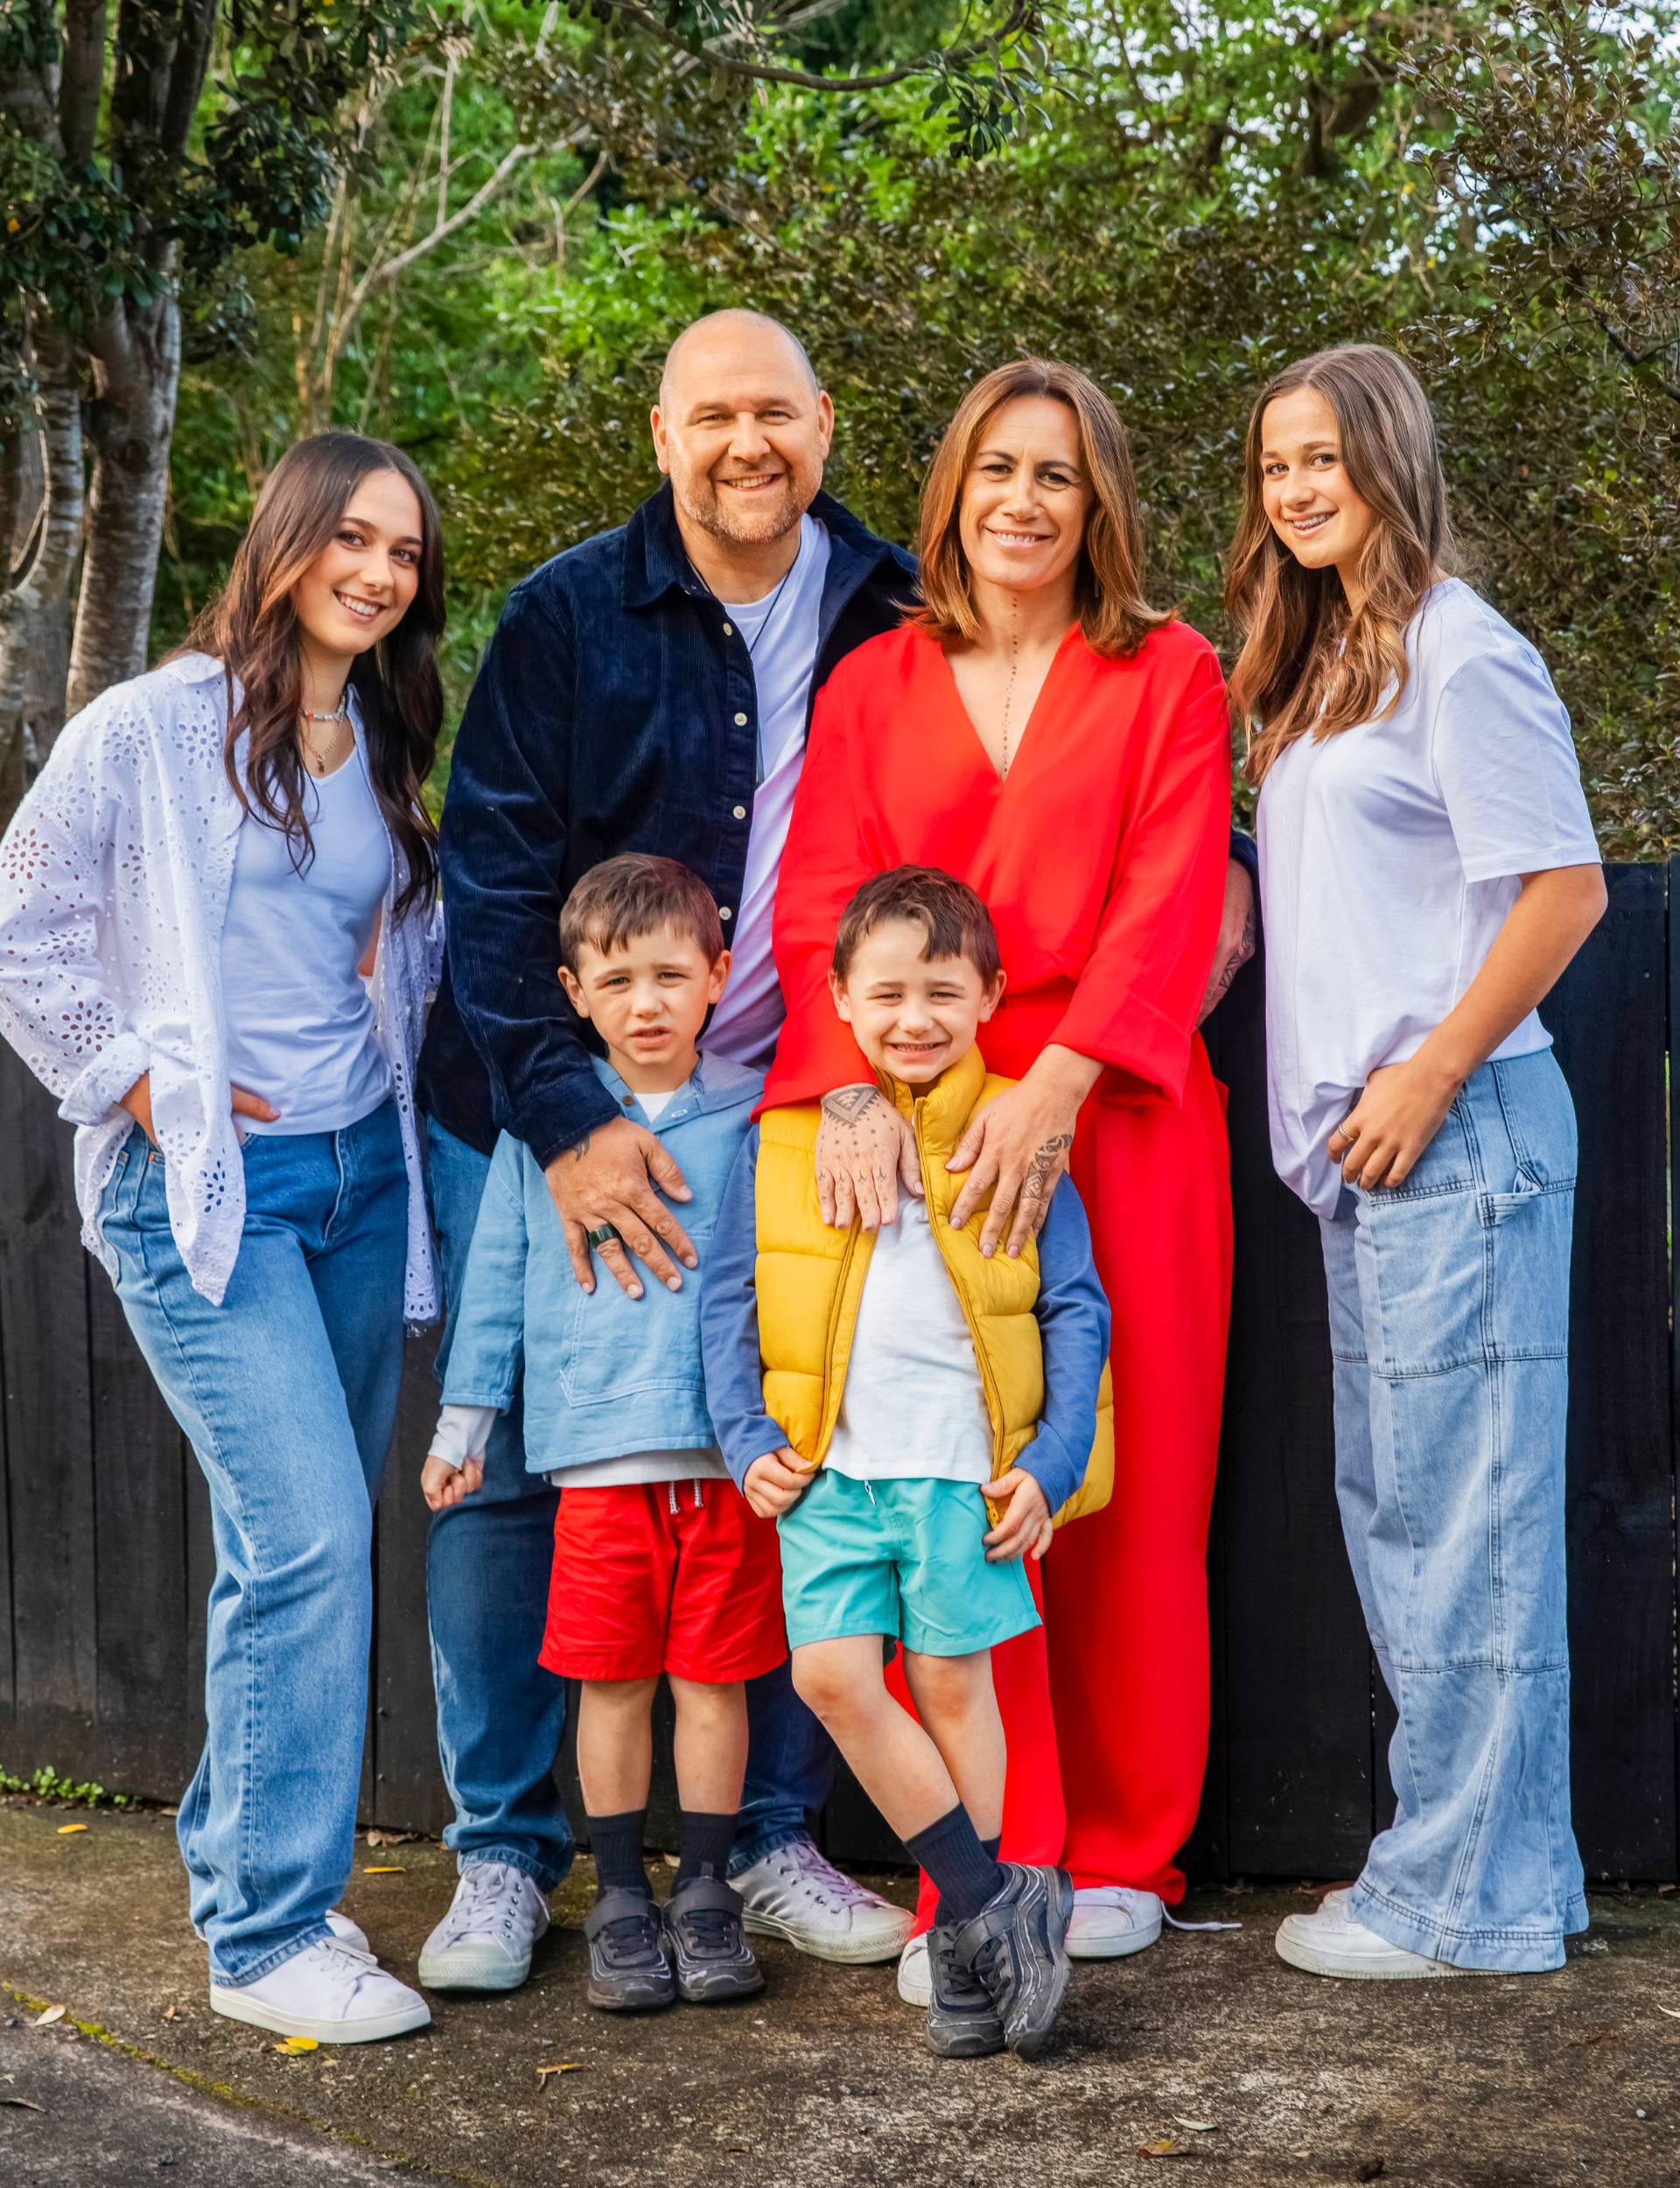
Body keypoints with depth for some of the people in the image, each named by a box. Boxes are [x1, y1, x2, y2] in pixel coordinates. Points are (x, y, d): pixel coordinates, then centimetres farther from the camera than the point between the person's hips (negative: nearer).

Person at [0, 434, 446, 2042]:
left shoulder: (382, 752, 13)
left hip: (360, 1174, 6)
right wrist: (136, 1082, -7)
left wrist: (401, 1053, 8)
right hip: (203, 1189, -6)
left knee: (293, 1544, 10)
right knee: (310, 1535, -14)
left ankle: (237, 1862, 25)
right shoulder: (152, 729, -6)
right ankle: (270, 1938, -3)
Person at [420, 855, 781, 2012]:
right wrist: (465, 1420, 11)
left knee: (715, 1679, 5)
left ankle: (706, 1894, 19)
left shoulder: (756, 1116, 3)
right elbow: (498, 1275, 11)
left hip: (730, 1453, 0)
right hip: (598, 1455, 0)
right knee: (613, 1683, 5)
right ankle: (622, 1900, 18)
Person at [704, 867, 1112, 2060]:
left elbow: (1076, 1311, 4)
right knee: (834, 1674, -9)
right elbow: (731, 1299, 9)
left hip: (969, 1468, -1)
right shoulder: (782, 1137, 5)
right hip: (829, 1467, 2)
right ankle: (1001, 1898, 1)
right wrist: (749, 1441, 1)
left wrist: (1051, 1462, -3)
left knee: (953, 1681, 3)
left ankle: (966, 1938, 18)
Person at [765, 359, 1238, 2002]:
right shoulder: (873, 688, 13)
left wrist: (1053, 1090, -18)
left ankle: (1120, 1852, 17)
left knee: (1126, 1491, 2)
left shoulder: (1167, 679, 8)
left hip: (1116, 1117, -1)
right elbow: (820, 905, 3)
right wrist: (849, 1089, -15)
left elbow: (1167, 907, -4)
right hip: (921, 1122, 1)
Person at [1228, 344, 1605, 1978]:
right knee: (1392, 1507, 12)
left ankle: (1463, 1896, 3)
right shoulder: (1321, 667, 19)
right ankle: (1506, 1865, 21)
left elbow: (1567, 888, -14)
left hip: (1457, 1138, -10)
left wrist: (1429, 1078, -14)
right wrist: (1339, 1103, 13)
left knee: (1457, 1513, -5)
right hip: (1360, 1142, 10)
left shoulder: (1460, 652, -8)